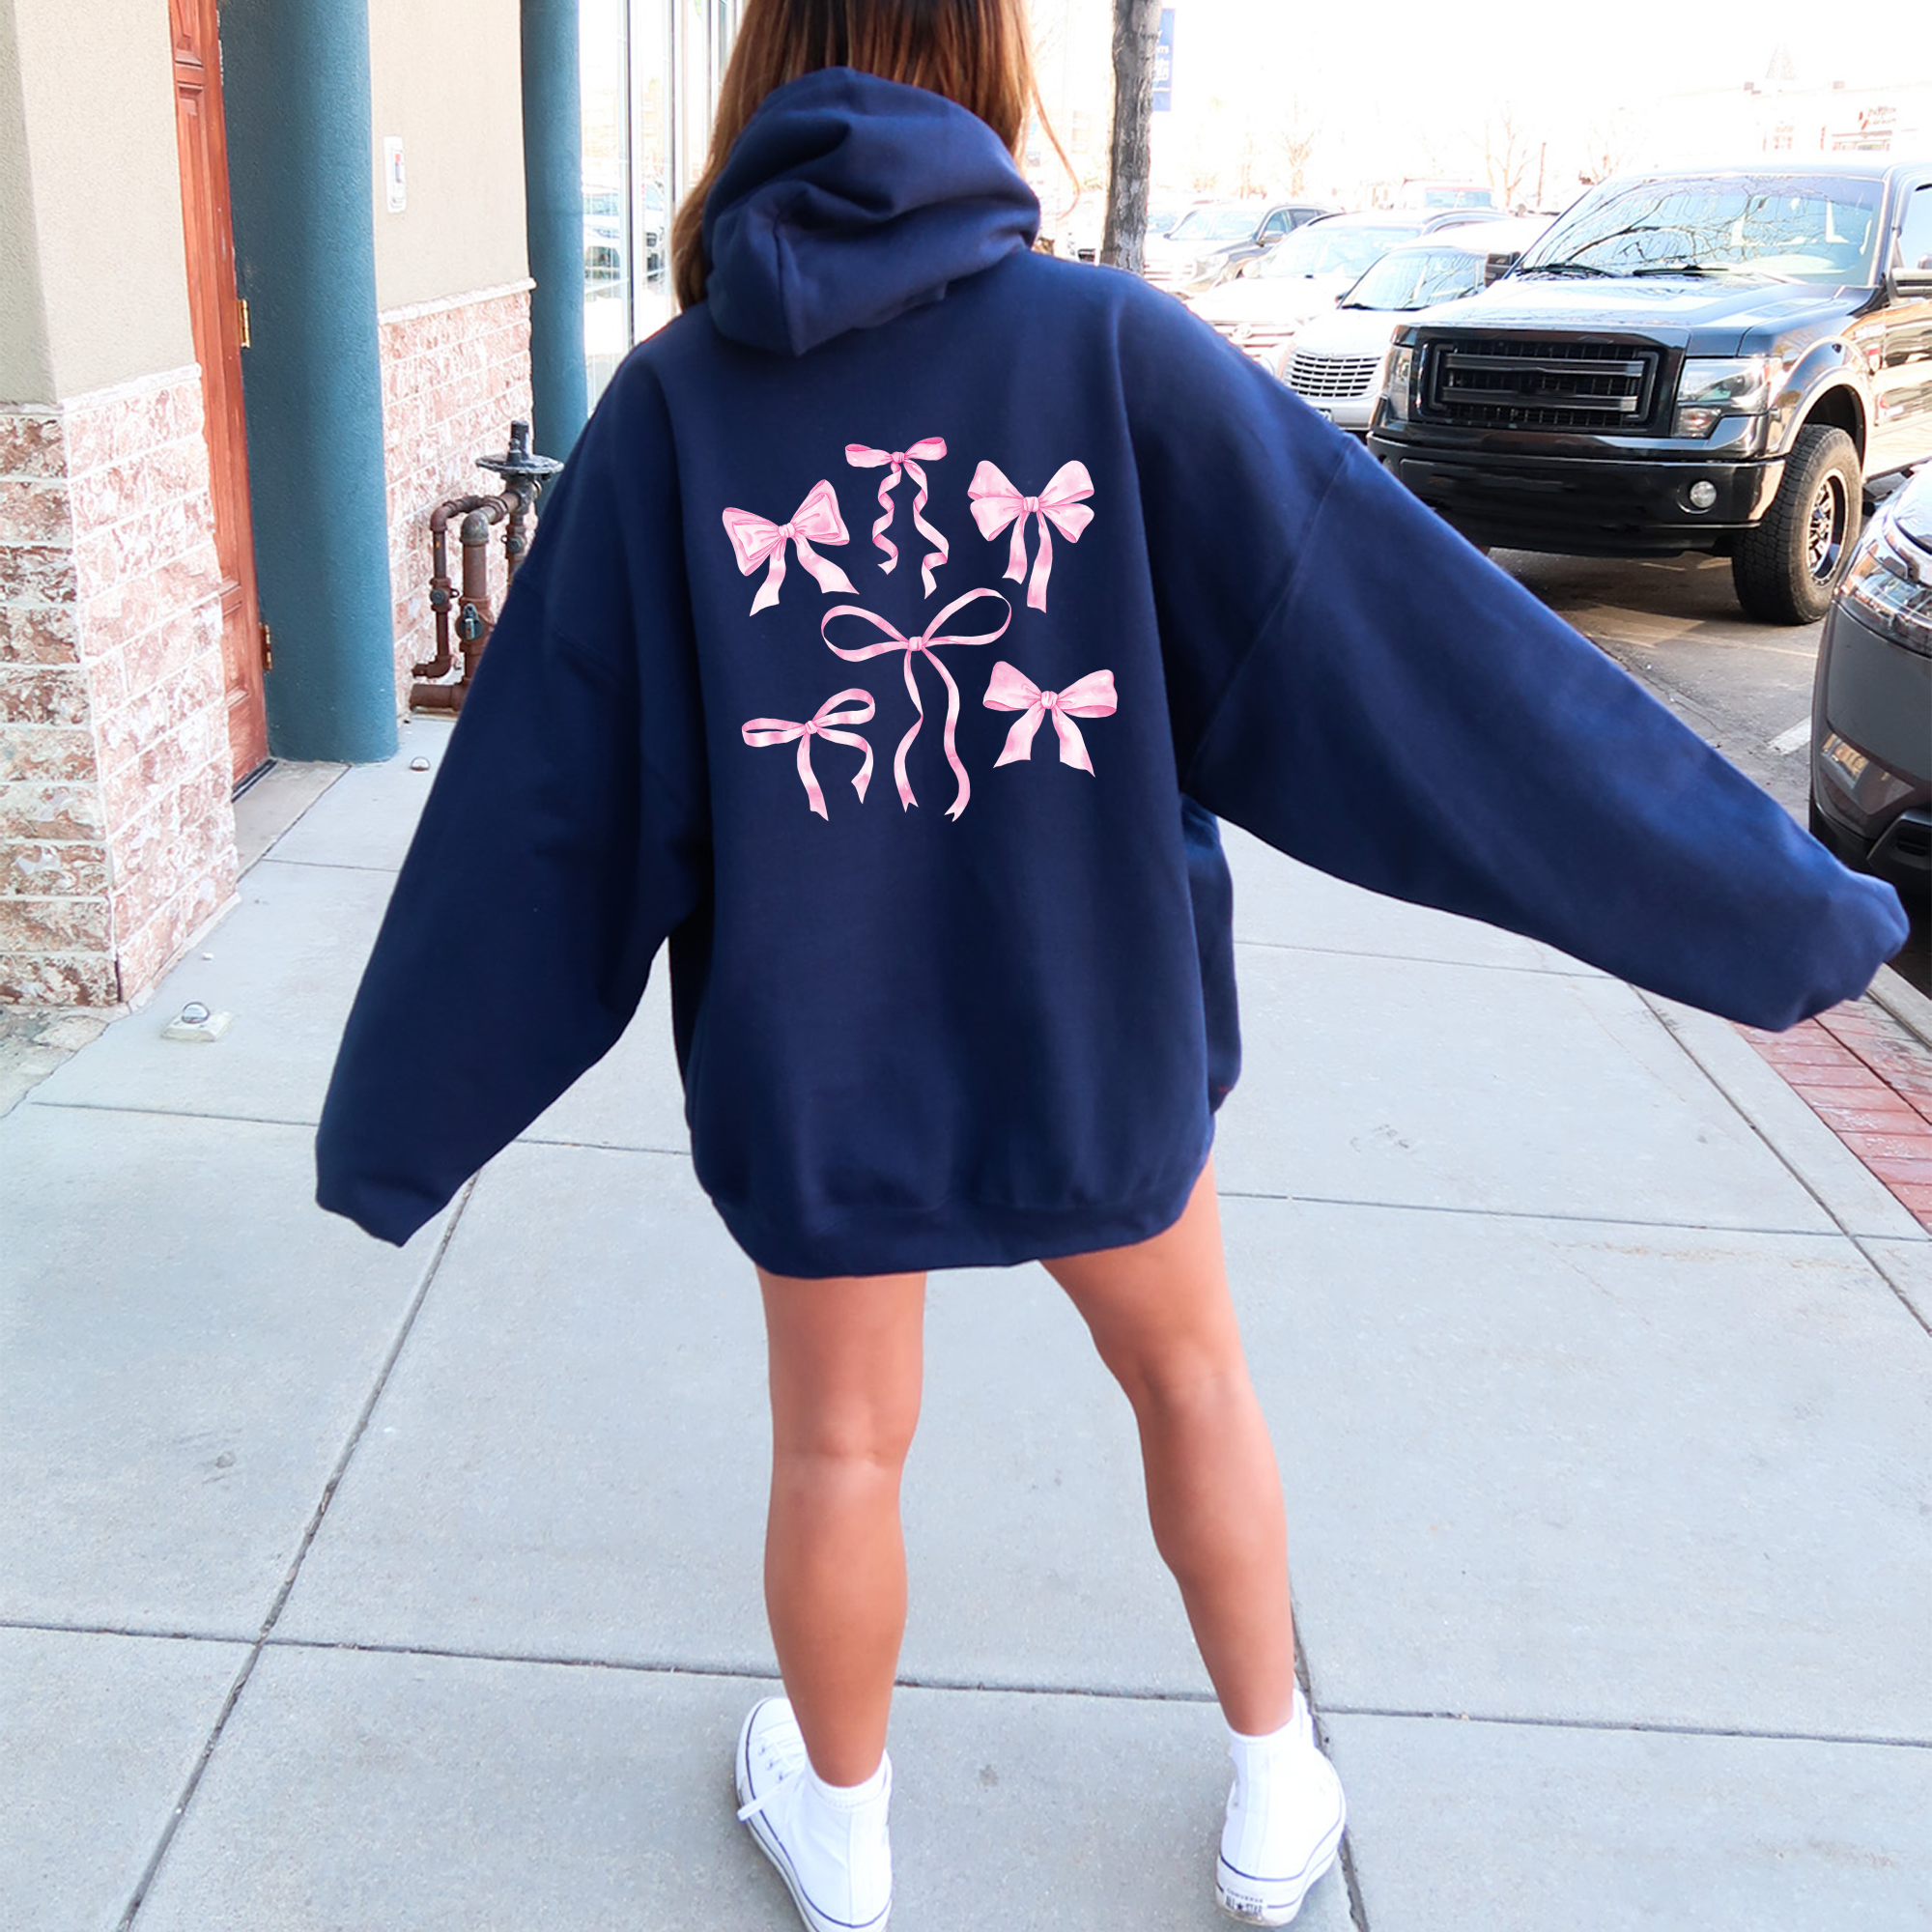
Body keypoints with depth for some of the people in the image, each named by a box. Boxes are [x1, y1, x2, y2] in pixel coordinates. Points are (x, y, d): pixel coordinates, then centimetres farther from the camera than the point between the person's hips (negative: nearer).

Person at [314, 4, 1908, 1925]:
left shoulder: (672, 404, -9)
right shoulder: (1115, 348, -13)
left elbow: (542, 795, -6)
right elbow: (1414, 644, -13)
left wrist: (399, 1120, 5)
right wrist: (1777, 904, -6)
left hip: (810, 1060, 1)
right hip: (1090, 1034, 0)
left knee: (840, 1444, 20)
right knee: (1192, 1378, 24)